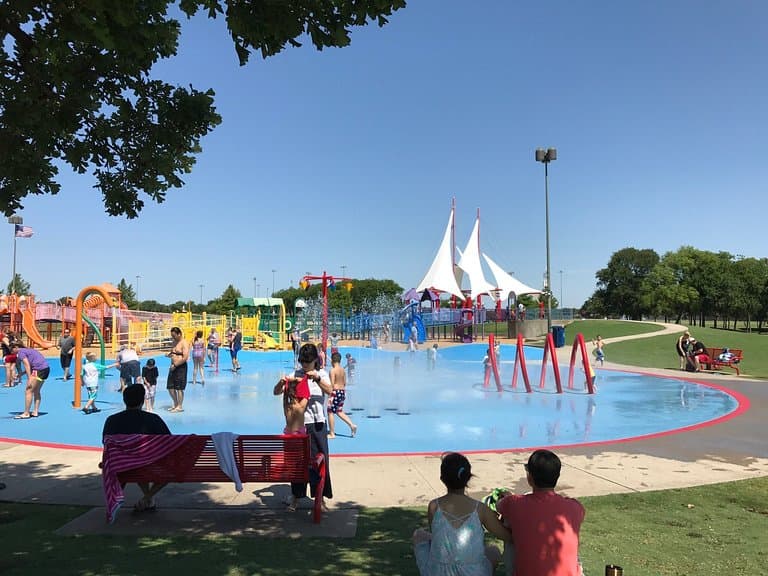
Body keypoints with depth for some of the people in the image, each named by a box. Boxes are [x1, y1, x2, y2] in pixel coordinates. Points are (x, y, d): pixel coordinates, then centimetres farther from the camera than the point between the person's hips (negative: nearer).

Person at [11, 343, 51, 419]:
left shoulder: (20, 352, -3)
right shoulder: (27, 350, 24)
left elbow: (27, 365, -13)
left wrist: (29, 379, -15)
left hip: (39, 370, -9)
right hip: (46, 368, 10)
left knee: (28, 391, -3)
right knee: (36, 391, 17)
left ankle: (26, 413, -1)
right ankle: (35, 412, 20)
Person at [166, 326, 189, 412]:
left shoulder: (184, 343, -13)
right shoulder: (174, 342, 13)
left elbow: (185, 358, -20)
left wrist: (175, 365, -17)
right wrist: (169, 354, 1)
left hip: (181, 367, -8)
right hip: (173, 367, 8)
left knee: (179, 388, -2)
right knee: (170, 387, 11)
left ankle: (180, 407, 9)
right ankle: (175, 404, 25)